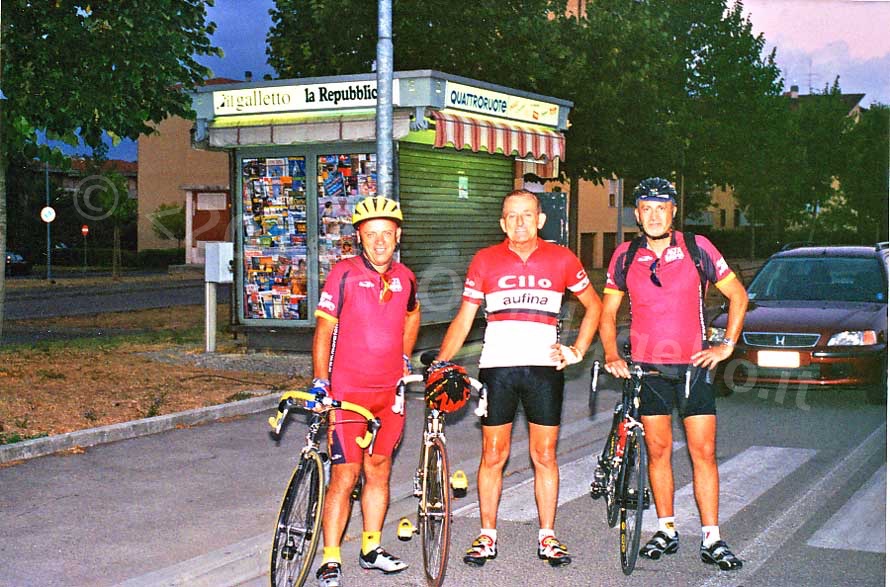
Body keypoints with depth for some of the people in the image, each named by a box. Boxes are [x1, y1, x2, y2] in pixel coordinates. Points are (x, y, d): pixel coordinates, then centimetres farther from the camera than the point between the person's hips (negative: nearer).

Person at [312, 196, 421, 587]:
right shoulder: (344, 274, -8)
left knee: (379, 470, 13)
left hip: (390, 391, 5)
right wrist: (319, 381, -16)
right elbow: (324, 329, -8)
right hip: (348, 390, -4)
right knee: (344, 475, -6)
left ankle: (371, 549, 26)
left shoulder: (405, 278, 5)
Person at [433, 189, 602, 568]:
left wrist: (577, 351, 8)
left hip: (544, 367, 0)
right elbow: (463, 319, 7)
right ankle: (487, 536, 17)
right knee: (493, 455, 5)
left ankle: (547, 537, 16)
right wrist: (441, 361, -5)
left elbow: (594, 306, 18)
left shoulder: (561, 259, 6)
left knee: (545, 455, 5)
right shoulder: (485, 261, 5)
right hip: (497, 367, 0)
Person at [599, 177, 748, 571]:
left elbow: (737, 295, 5)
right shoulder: (626, 256, 2)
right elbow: (607, 312, 8)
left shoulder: (696, 248, -3)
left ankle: (711, 539, 3)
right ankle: (667, 530, 19)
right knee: (658, 449, 7)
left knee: (703, 452, -3)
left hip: (693, 365, -1)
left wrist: (726, 346, -2)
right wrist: (611, 354, -7)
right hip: (646, 367, 1)